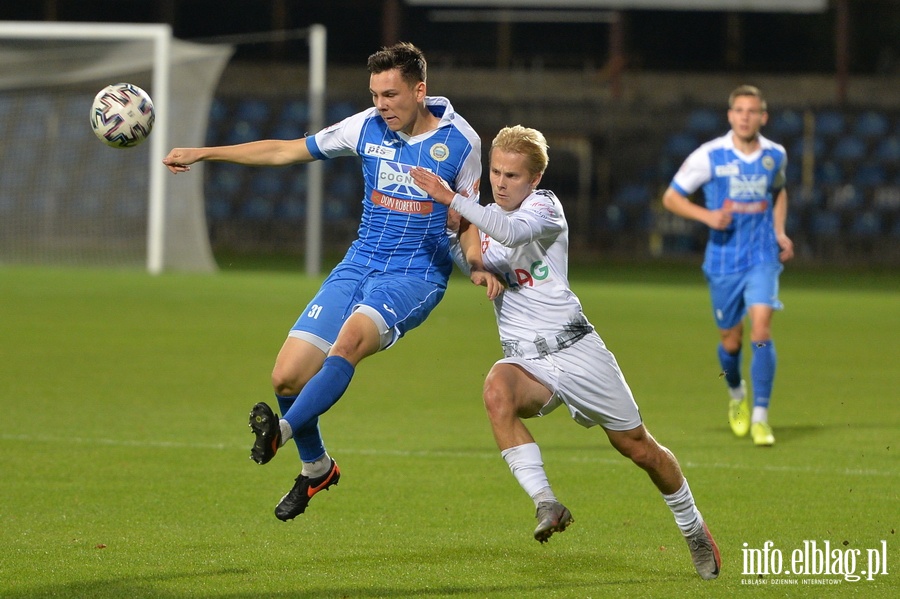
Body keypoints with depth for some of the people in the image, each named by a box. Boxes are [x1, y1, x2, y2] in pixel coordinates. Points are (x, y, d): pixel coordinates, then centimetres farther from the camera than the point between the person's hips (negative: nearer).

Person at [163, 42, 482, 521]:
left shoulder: (459, 141, -6)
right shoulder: (368, 127, 1)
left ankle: (282, 430, -39)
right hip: (359, 265, 4)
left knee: (349, 341, -36)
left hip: (415, 275, -4)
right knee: (286, 376, -5)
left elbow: (467, 220, 5)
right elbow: (287, 151, 9)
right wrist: (203, 154, 6)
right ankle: (316, 468, 18)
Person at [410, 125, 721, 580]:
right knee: (497, 390, -34)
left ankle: (694, 529, 30)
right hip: (525, 361, 4)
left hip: (575, 350, -4)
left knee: (637, 447, 5)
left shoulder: (544, 206, -8)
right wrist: (478, 267, -1)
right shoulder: (487, 216, 12)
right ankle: (546, 504, -37)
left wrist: (451, 199, -31)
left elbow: (514, 232, -28)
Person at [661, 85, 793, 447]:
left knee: (761, 331, -17)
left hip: (763, 257, 1)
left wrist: (780, 233, 8)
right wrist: (707, 215, -18)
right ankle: (736, 392, 41)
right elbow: (671, 197, -1)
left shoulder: (775, 156, 1)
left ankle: (760, 417, -11)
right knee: (730, 341, 7)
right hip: (723, 259, -1)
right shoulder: (709, 156, -8)